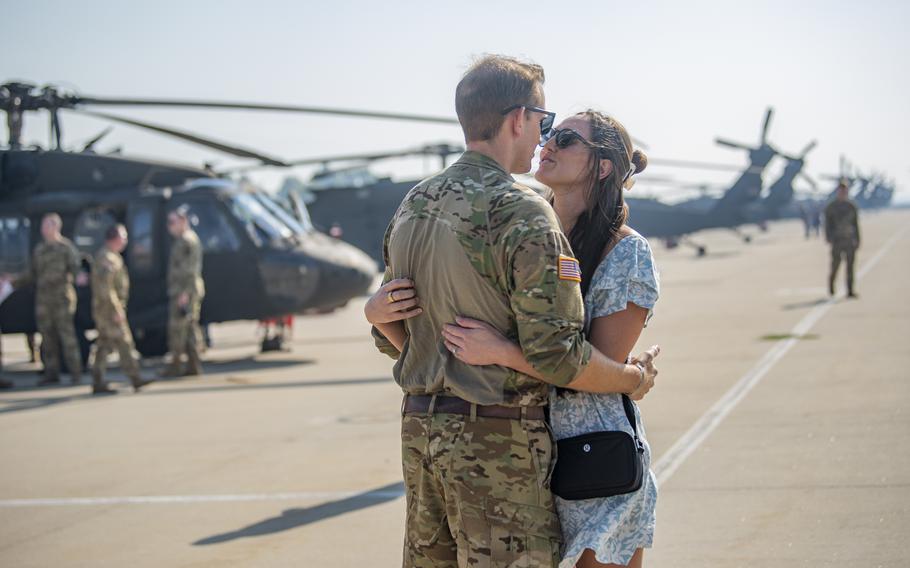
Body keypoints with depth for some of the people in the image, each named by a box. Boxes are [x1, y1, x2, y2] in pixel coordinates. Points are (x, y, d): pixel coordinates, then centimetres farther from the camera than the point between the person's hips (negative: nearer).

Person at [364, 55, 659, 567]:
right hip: (498, 442, -8)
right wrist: (635, 380, -4)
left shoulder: (412, 207, 10)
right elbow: (557, 356, -18)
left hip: (420, 428, 8)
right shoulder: (523, 216, -16)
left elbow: (392, 338, 14)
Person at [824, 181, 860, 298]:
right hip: (837, 240, -3)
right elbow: (827, 224, -1)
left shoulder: (852, 206, 11)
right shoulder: (831, 207, 2)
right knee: (835, 264, -4)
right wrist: (829, 238, -13)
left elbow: (856, 224, 14)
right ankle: (831, 284, 23)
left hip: (850, 240, 3)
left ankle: (850, 291, 0)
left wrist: (857, 240, 9)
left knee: (850, 266, -1)